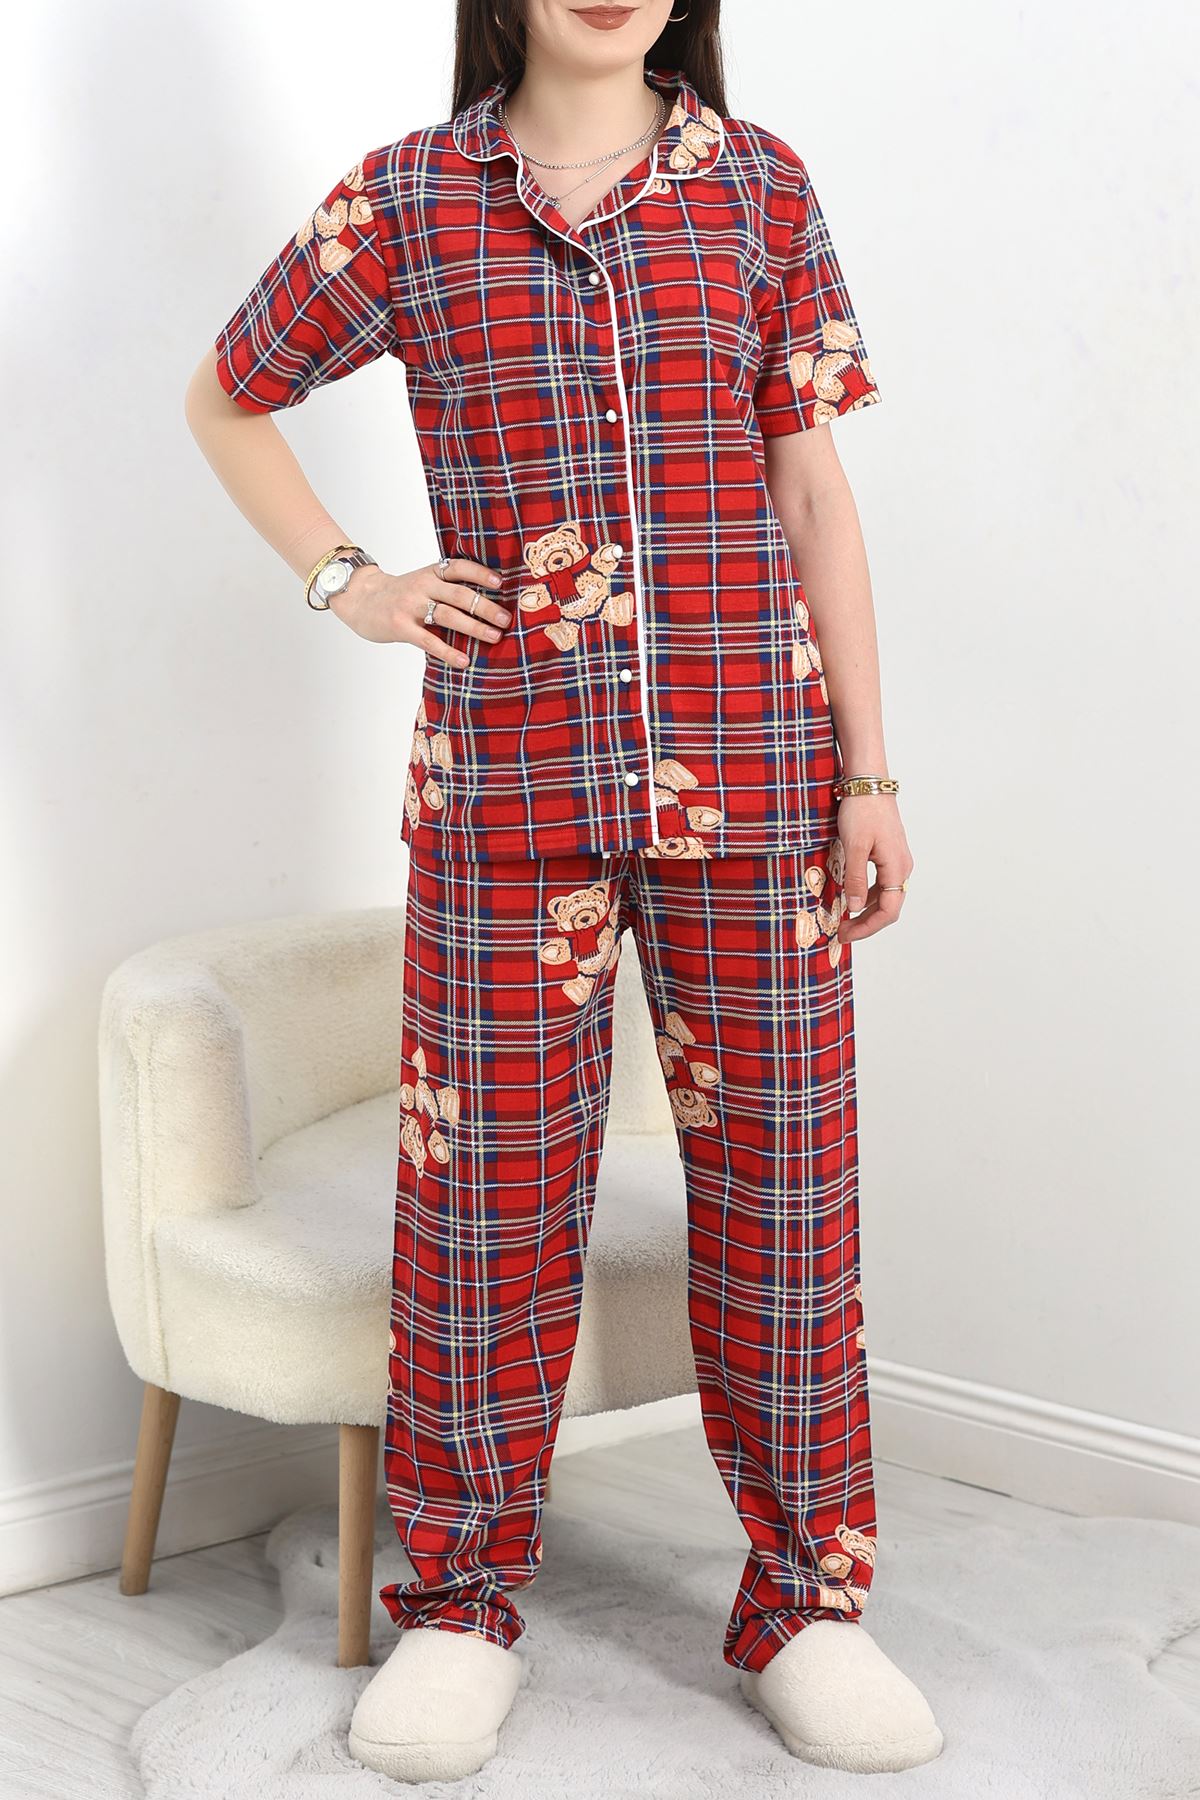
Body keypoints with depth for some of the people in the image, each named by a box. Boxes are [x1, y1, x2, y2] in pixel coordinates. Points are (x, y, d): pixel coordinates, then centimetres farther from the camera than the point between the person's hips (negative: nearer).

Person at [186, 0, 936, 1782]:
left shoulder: (760, 185, 6)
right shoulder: (403, 201, 4)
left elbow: (816, 493, 6)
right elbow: (229, 396, 19)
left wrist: (870, 775, 3)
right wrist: (346, 584, 5)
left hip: (750, 775, 1)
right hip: (505, 783, 0)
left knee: (782, 1182, 6)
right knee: (485, 1189, 5)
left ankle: (803, 1599, 21)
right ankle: (464, 1603, 21)